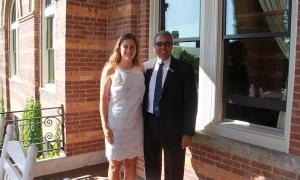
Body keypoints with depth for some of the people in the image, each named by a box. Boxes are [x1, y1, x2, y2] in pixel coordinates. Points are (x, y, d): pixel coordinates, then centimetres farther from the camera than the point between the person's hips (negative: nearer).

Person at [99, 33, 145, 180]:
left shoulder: (140, 71, 4)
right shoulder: (110, 70, -8)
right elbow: (103, 101, -7)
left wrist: (146, 121, 8)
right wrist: (105, 126, -12)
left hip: (135, 124, 4)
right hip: (116, 124, -3)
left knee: (132, 163, 14)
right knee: (115, 165, 10)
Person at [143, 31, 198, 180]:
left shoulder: (184, 68, -6)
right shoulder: (146, 67, 5)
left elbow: (190, 101, -8)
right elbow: (142, 96, 9)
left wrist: (188, 132, -12)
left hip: (173, 126, -3)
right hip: (149, 124, 3)